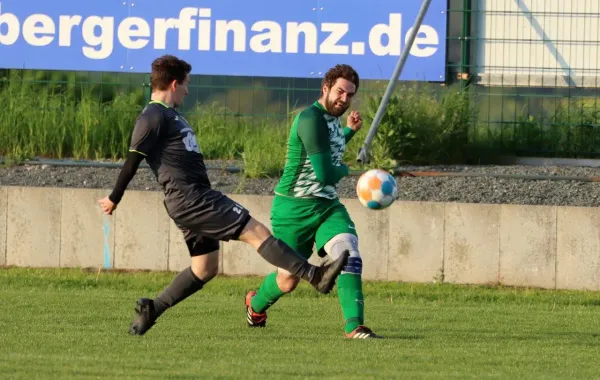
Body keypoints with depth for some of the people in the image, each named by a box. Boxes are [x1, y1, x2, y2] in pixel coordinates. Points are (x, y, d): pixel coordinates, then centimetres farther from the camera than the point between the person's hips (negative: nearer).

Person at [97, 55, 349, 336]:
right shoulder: (154, 117, -12)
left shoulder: (169, 114, 20)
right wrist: (114, 199, -11)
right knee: (256, 231, -13)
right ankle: (315, 275, -15)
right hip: (189, 198, -11)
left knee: (205, 268, 13)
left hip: (197, 197, 11)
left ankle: (151, 309, 15)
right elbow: (133, 159, -13)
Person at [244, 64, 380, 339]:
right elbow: (326, 175, -24)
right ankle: (256, 304, 41)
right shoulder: (311, 119, -21)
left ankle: (354, 326, -26)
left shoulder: (332, 118, 9)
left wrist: (350, 131, 17)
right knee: (288, 279, 7)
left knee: (349, 256, -20)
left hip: (327, 205, 7)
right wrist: (344, 170, -2)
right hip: (295, 207, -7)